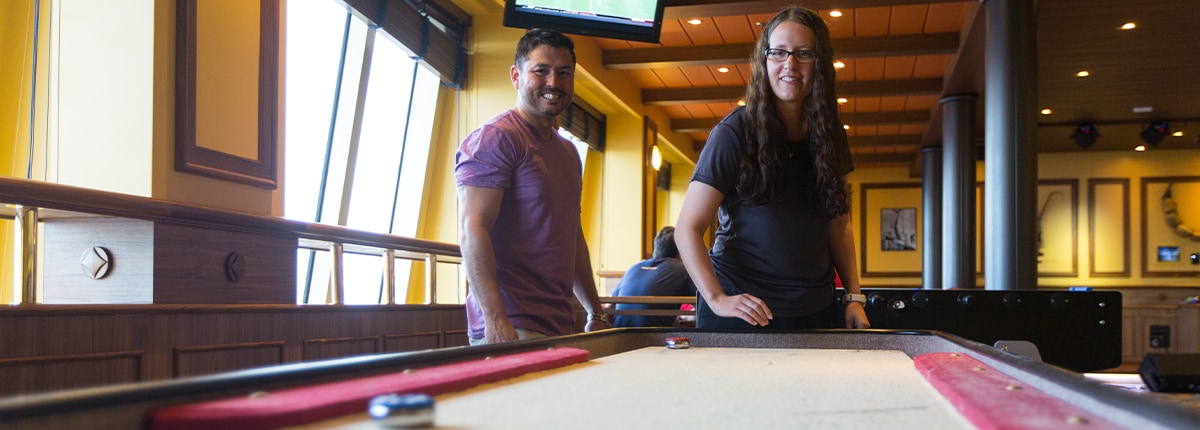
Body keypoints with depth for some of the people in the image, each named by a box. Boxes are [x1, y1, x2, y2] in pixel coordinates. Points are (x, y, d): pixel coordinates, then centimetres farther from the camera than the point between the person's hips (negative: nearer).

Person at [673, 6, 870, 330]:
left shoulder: (828, 136, 6)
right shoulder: (735, 132, -10)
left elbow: (838, 226, 14)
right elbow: (688, 228, -13)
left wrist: (855, 296, 4)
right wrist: (717, 299, -24)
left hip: (815, 313, 5)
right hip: (744, 314, -4)